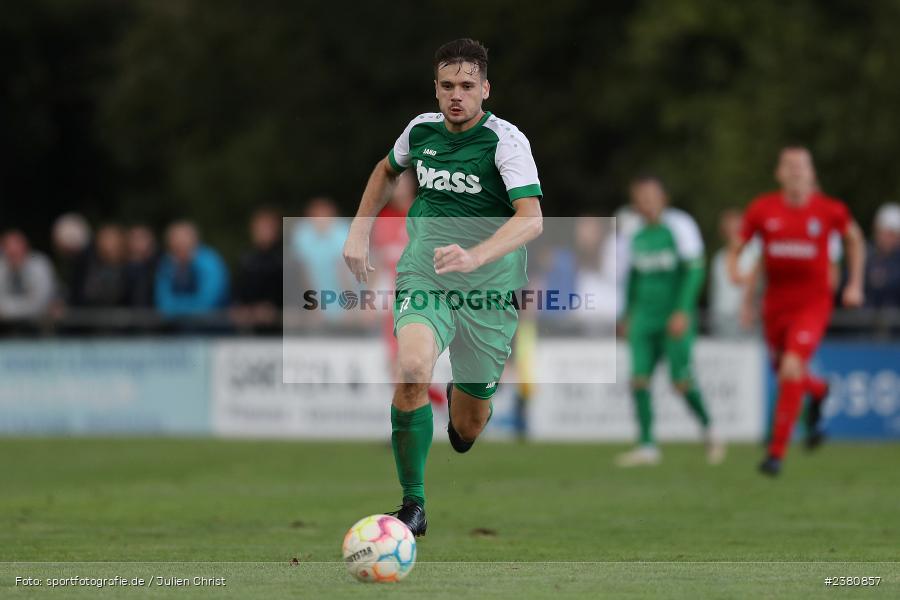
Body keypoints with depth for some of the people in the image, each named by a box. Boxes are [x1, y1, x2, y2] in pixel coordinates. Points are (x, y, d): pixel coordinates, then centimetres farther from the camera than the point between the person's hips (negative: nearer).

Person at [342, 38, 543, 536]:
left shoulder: (505, 139, -13)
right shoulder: (421, 129, 2)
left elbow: (531, 218, -26)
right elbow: (387, 169, 26)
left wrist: (475, 257, -41)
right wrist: (359, 230, 16)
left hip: (487, 288, -2)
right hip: (423, 275, 2)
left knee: (466, 431, 8)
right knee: (412, 368, -31)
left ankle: (464, 394, 49)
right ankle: (412, 504, -20)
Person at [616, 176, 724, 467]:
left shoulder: (679, 226, -8)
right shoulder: (637, 236, 10)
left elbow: (694, 271, -12)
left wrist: (682, 311, -19)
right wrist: (628, 316, 25)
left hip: (675, 319, -6)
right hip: (645, 319, 6)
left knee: (682, 382, -9)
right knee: (639, 379, -5)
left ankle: (708, 429, 17)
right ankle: (647, 446, 1)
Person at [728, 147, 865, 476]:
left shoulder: (829, 210, -7)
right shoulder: (762, 209, -5)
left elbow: (854, 239, 13)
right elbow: (737, 247, 6)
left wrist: (855, 284, 10)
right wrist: (733, 267, -16)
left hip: (812, 303, -3)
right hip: (775, 306, 3)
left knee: (791, 369, -21)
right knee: (787, 375, 15)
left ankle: (777, 452, -14)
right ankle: (818, 391, 53)